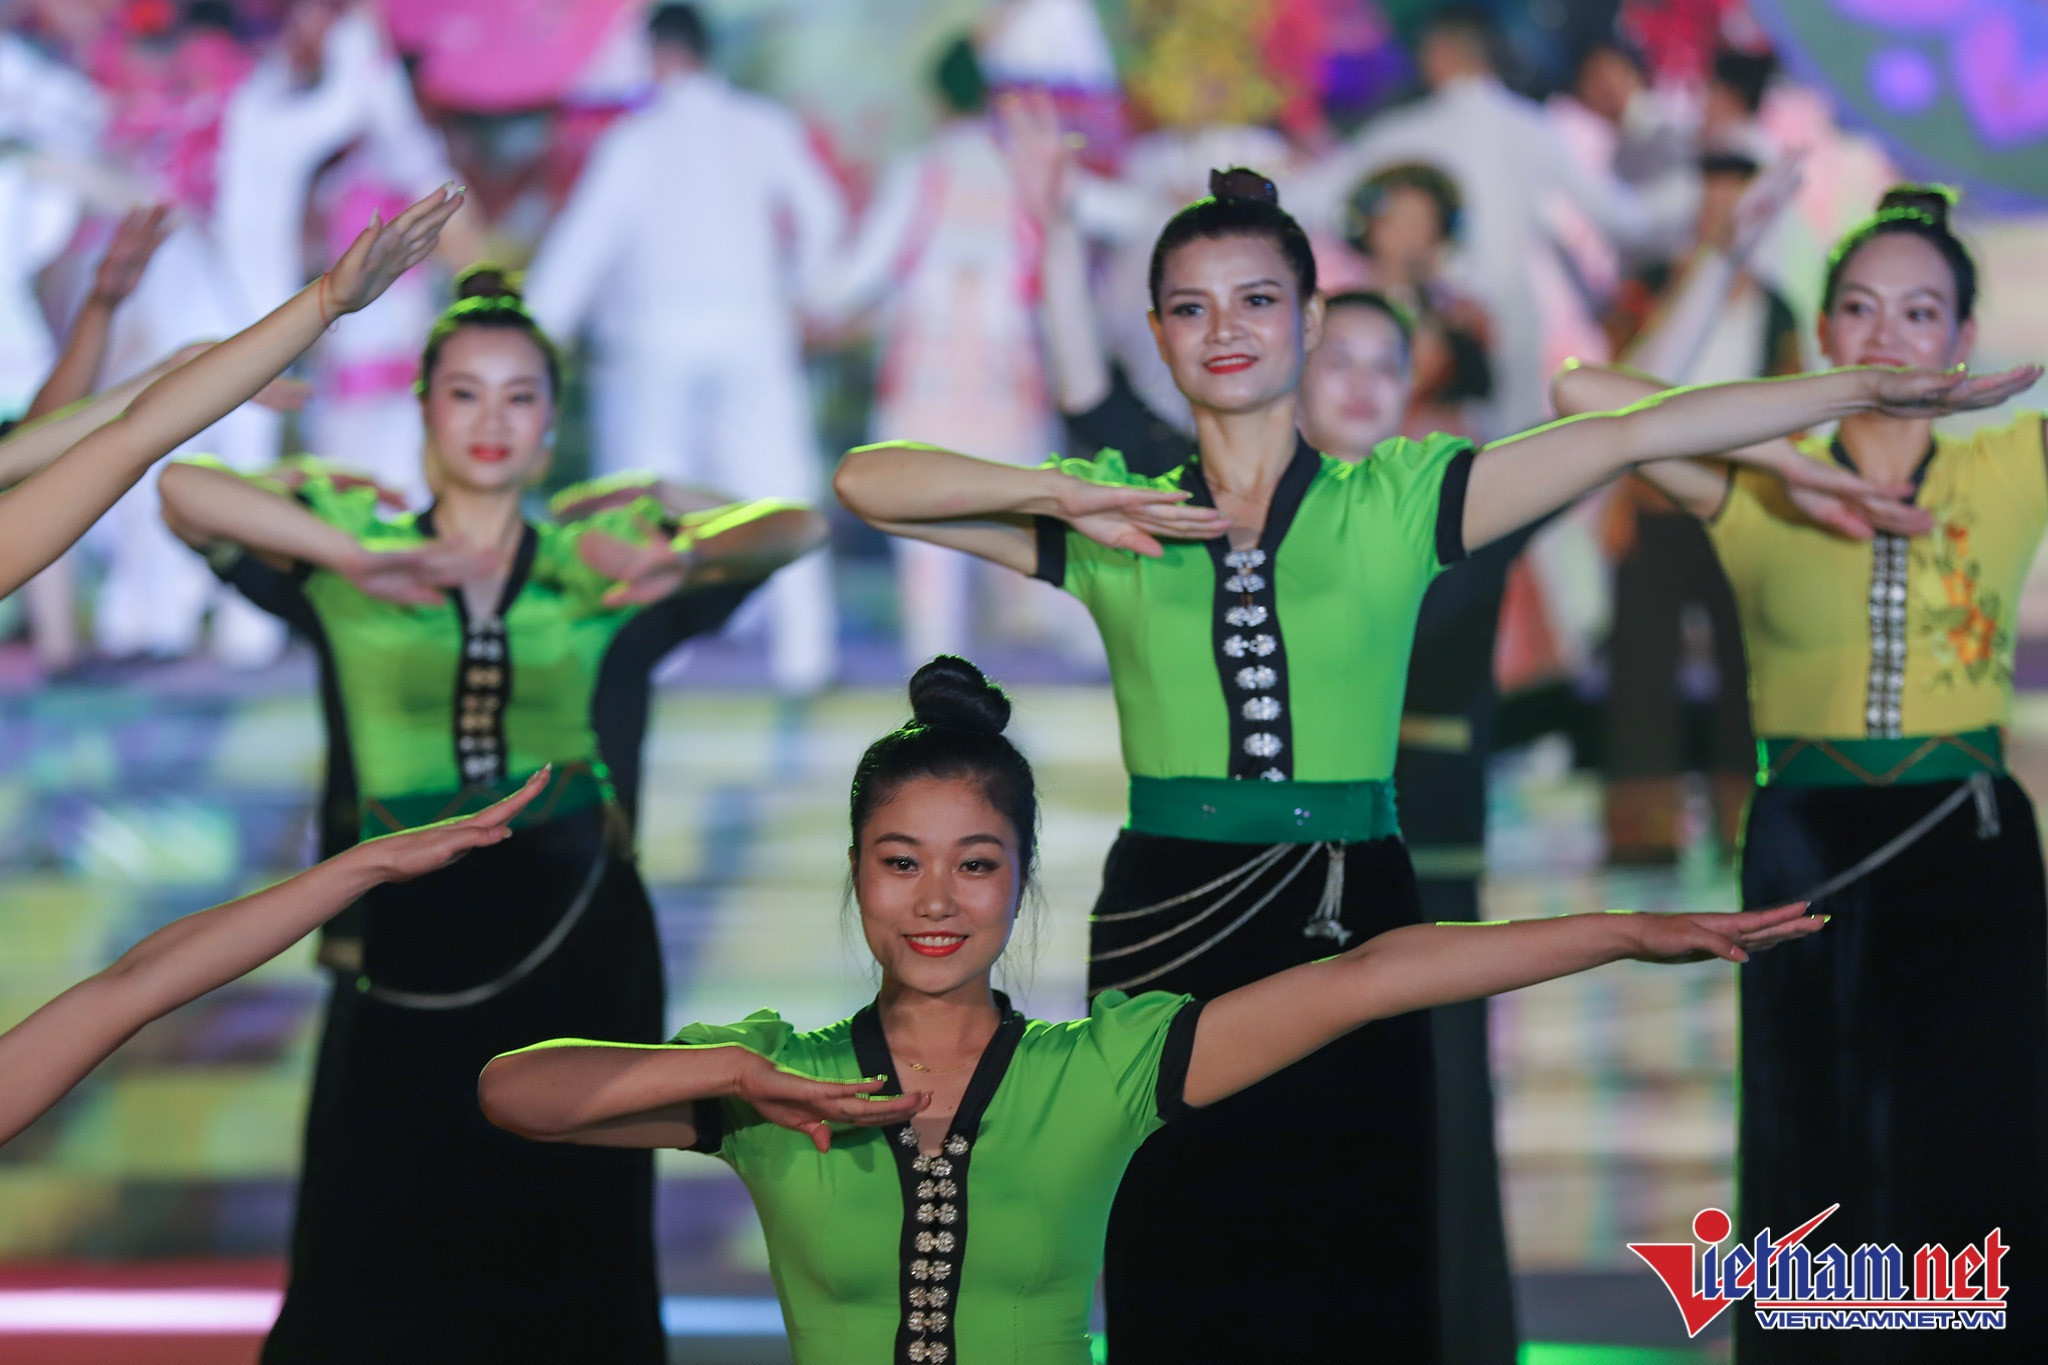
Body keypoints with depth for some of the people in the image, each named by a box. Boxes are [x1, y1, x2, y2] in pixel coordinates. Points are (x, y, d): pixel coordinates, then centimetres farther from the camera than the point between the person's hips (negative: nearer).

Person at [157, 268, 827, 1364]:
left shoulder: (591, 558, 6)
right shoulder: (359, 543, 3)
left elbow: (795, 526, -1)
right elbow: (183, 490, -12)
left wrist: (681, 558, -22)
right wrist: (353, 559, -25)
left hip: (575, 948, 1)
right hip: (412, 943, -1)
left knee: (568, 1264, 5)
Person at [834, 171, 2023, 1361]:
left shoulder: (1398, 500, 5)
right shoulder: (1116, 522, 7)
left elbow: (1636, 435, -1)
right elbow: (867, 483, 0)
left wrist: (1871, 388, -5)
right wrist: (1069, 499, -12)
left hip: (1350, 918, 0)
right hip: (1167, 927, 0)